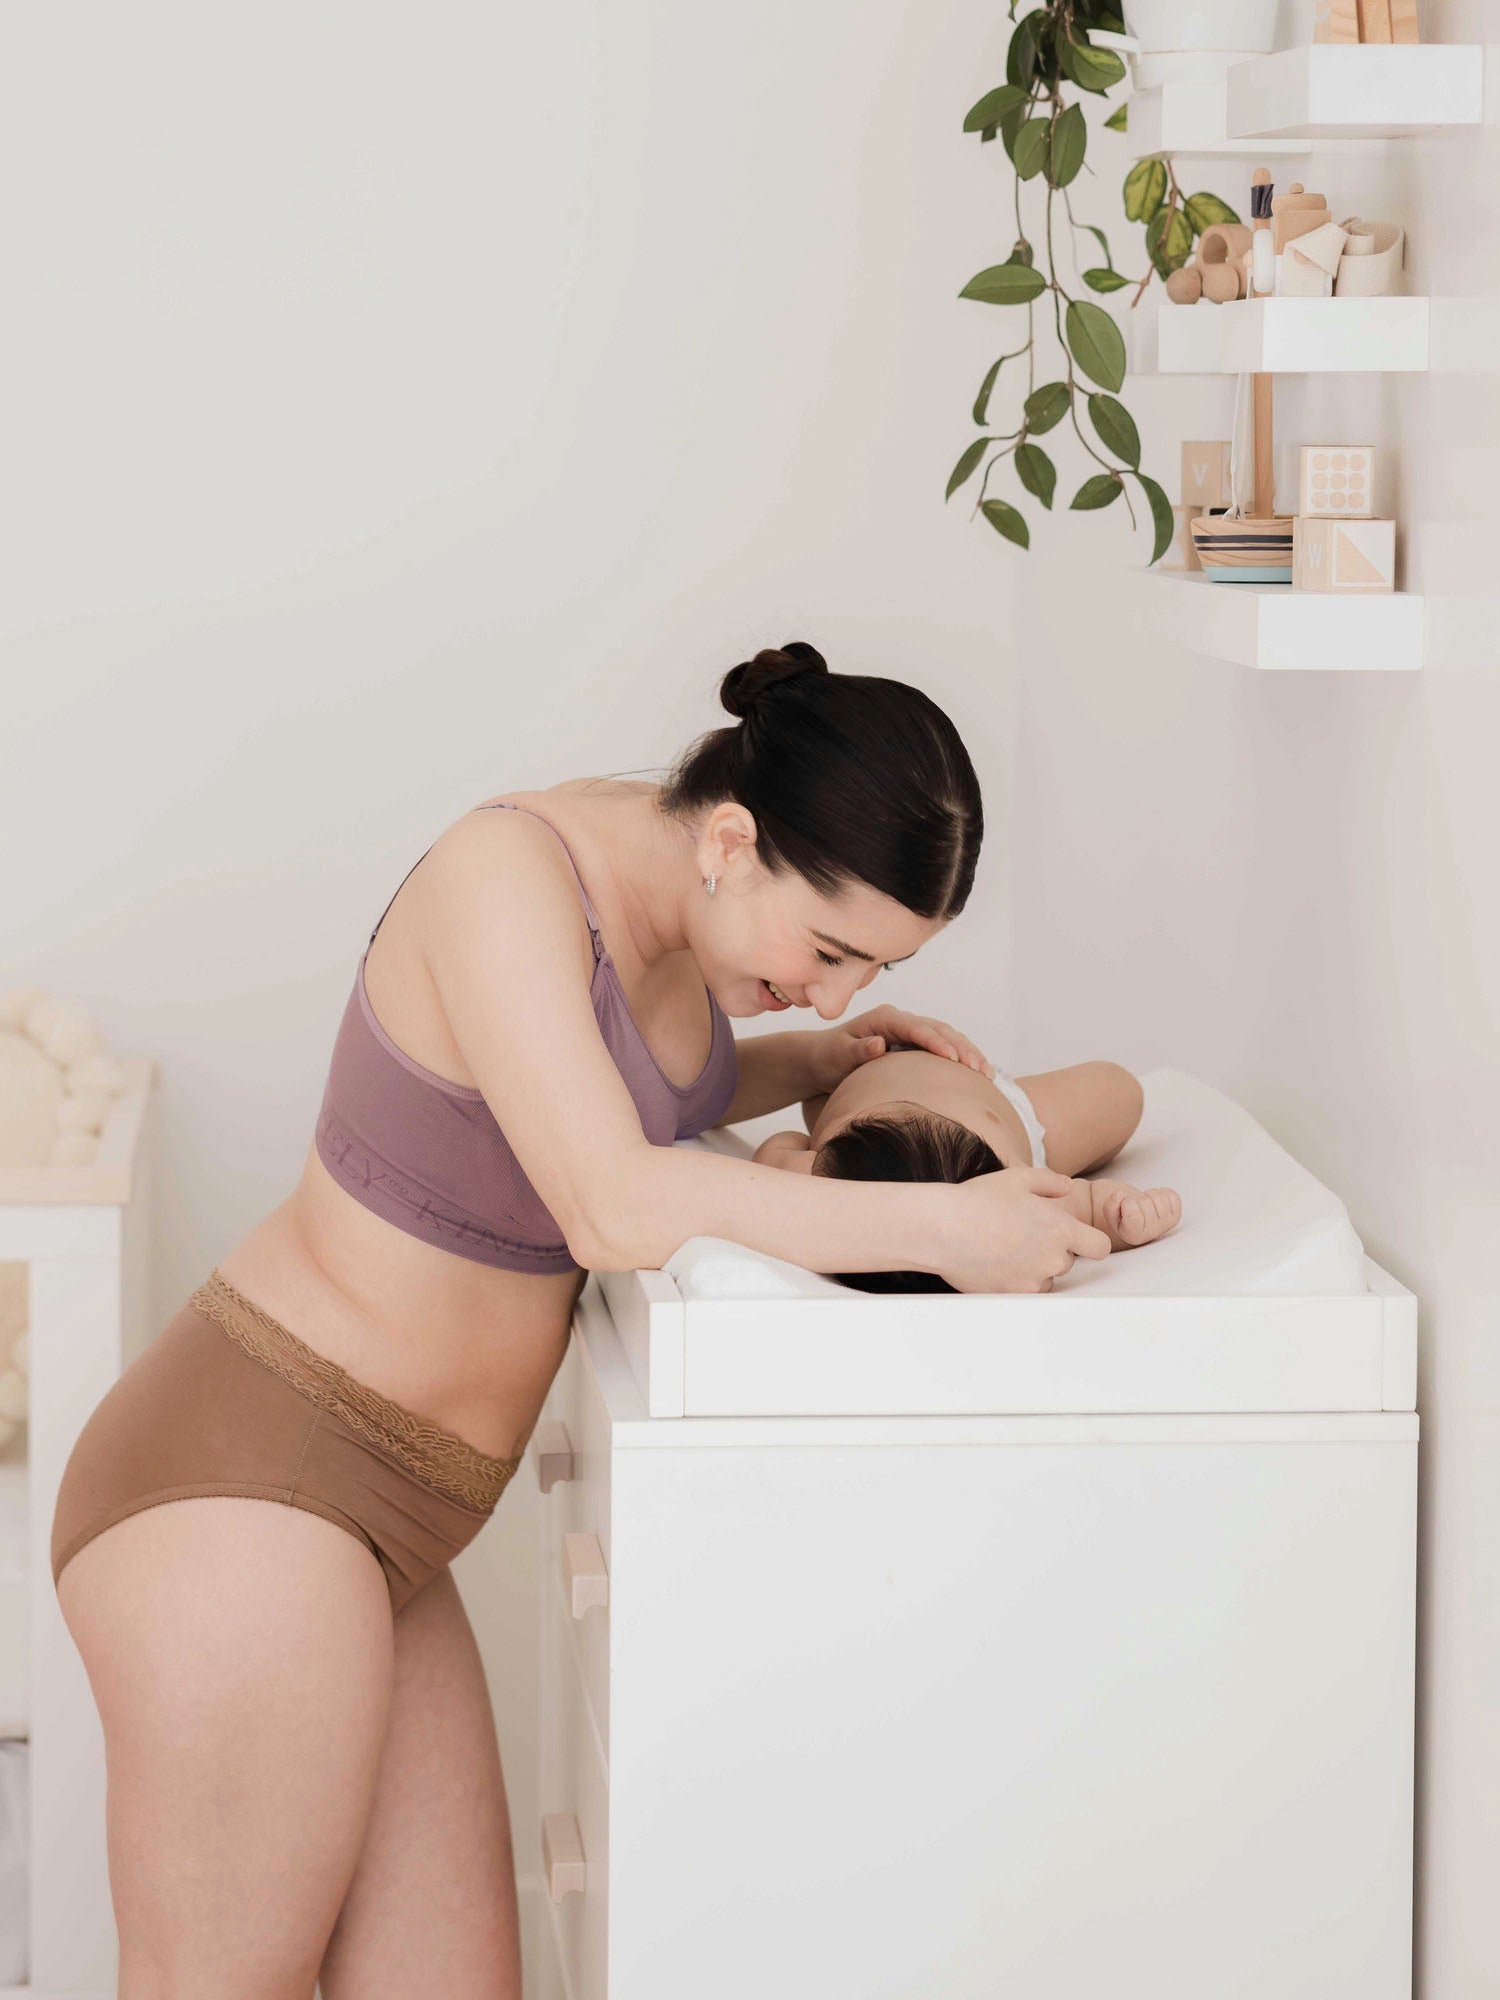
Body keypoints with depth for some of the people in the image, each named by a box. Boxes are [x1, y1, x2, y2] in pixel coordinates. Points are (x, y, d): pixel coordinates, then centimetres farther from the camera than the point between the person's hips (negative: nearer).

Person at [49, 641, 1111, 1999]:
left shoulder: (672, 897, 7)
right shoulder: (509, 871, -19)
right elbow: (616, 1210, -30)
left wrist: (817, 1061, 11)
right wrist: (943, 1230, -25)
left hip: (378, 1525, 9)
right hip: (244, 1485, -9)